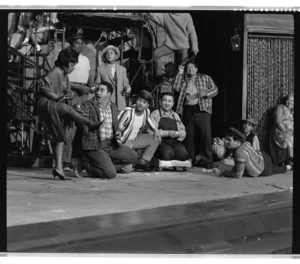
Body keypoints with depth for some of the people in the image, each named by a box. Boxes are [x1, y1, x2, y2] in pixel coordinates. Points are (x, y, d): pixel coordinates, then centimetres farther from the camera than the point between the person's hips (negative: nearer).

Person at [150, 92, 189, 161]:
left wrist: (177, 134, -6)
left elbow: (183, 132, 19)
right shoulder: (155, 114, 7)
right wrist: (168, 133, -14)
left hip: (175, 142, 4)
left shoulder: (175, 115, 23)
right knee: (168, 153, -36)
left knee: (183, 154, -27)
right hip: (161, 142, -4)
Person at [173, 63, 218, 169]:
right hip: (188, 110, 3)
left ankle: (207, 161, -9)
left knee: (206, 135, -11)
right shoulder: (184, 81, 22)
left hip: (202, 109, -3)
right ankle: (189, 160, 12)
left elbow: (215, 89, 10)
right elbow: (176, 88, 4)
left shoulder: (205, 78, 16)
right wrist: (180, 73, 4)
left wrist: (206, 93, -11)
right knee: (188, 136, 3)